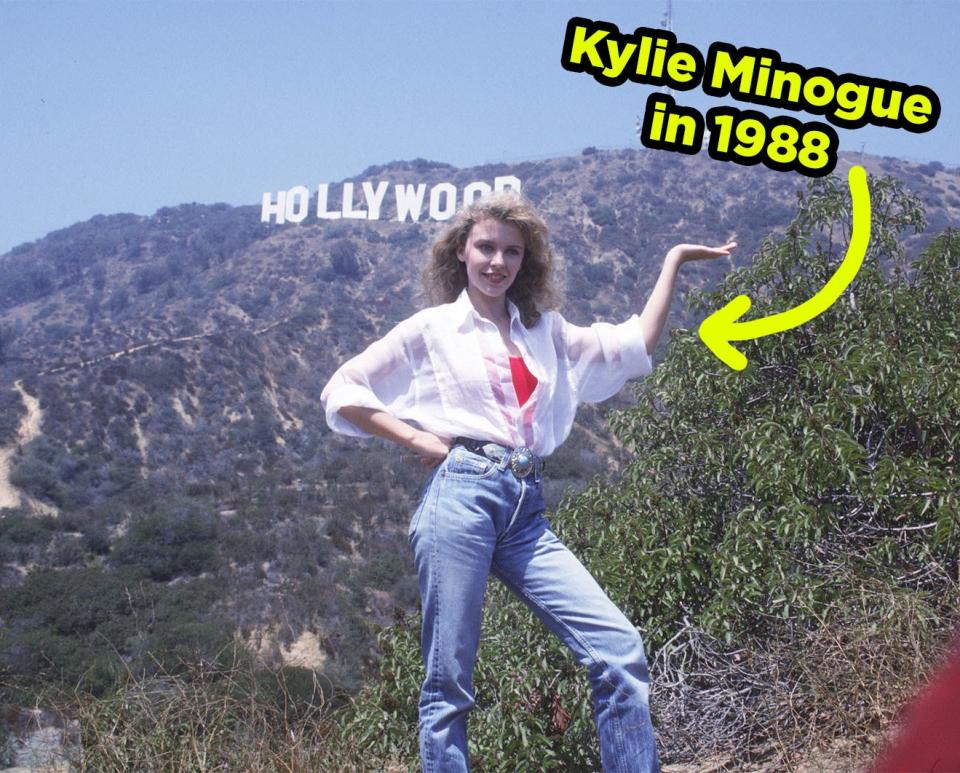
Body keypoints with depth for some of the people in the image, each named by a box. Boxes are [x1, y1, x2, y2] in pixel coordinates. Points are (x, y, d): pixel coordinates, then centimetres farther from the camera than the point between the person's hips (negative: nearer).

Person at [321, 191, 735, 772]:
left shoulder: (546, 331, 21)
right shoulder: (432, 329, 9)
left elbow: (635, 347, 24)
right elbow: (342, 393, 9)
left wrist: (674, 261, 26)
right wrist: (420, 440, 1)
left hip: (527, 511, 5)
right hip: (461, 497, -4)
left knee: (619, 649, -7)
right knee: (449, 682, -5)